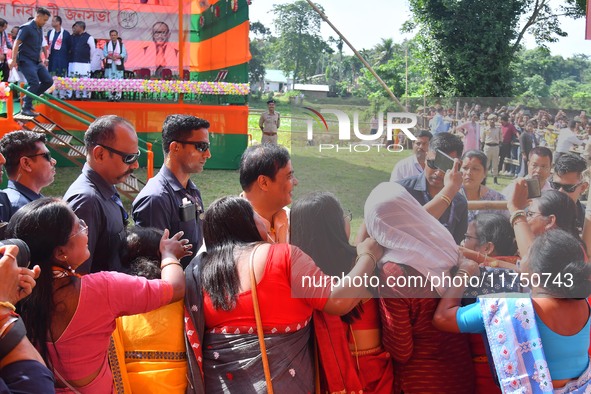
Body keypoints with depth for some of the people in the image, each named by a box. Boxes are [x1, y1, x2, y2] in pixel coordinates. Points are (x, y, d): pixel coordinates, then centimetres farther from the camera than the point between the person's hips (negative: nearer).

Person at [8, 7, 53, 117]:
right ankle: (26, 108, -9)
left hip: (36, 61, 9)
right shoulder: (26, 28, -10)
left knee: (48, 81, 2)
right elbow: (16, 43, -15)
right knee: (34, 83, -19)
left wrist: (40, 61, 20)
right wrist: (13, 60, -21)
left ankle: (27, 99, 13)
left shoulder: (39, 29, 14)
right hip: (26, 60, -9)